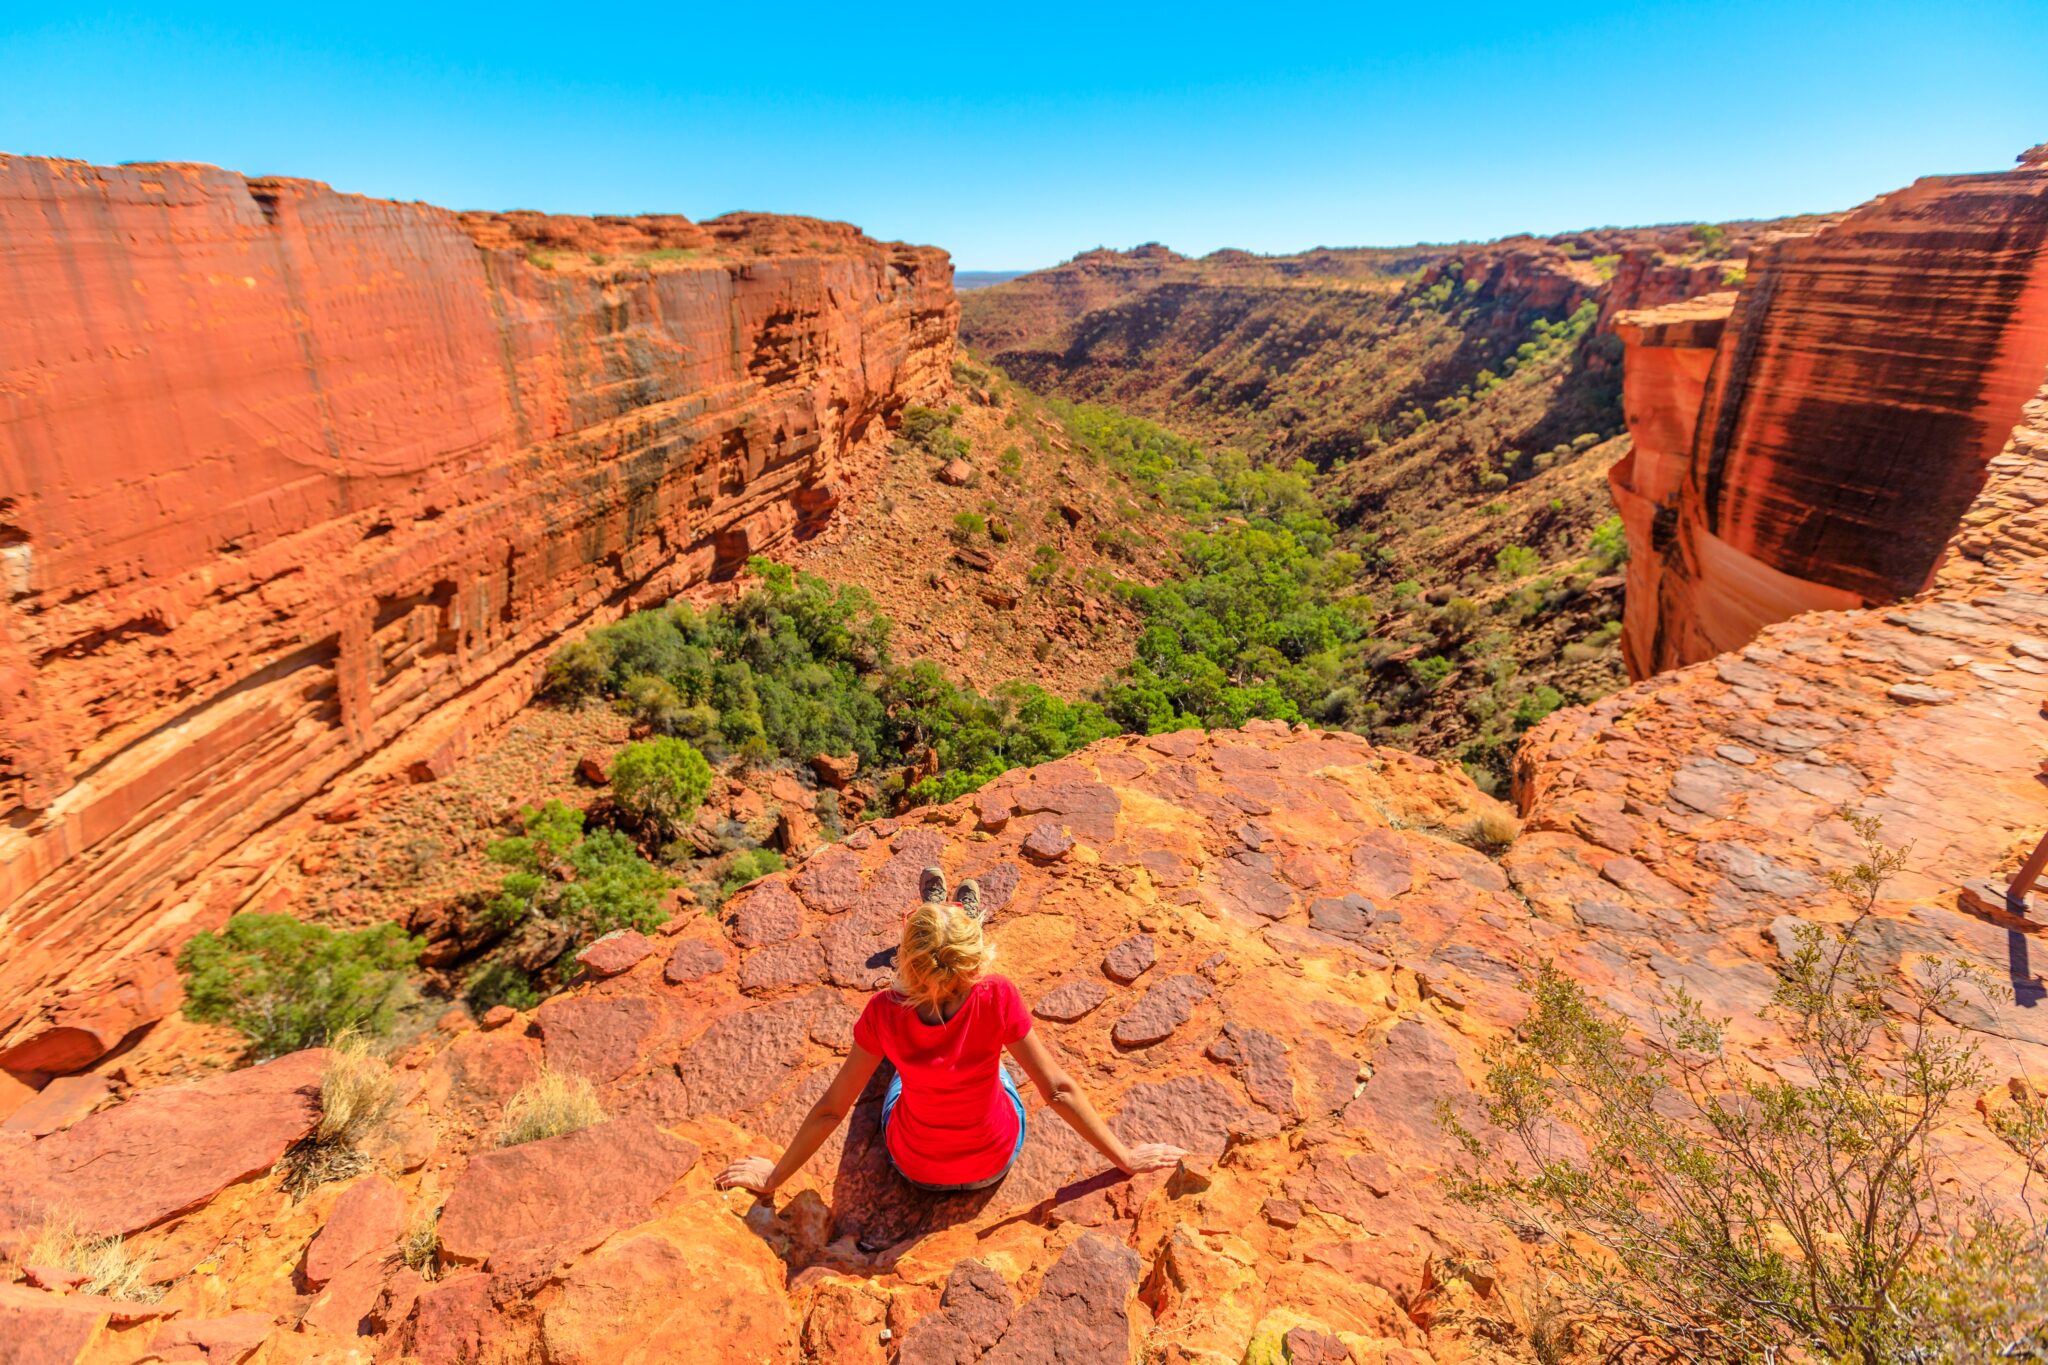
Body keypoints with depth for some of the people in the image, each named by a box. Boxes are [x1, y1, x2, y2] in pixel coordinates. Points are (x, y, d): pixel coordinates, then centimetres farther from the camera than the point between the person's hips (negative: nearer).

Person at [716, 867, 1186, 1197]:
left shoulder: (884, 1014, -30)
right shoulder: (996, 999, -33)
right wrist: (1125, 1158, -11)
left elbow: (831, 1109, -18)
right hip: (995, 1164, 0)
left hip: (914, 1168, 0)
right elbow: (1058, 1090, -24)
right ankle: (966, 928, 48)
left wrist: (772, 1177, -2)